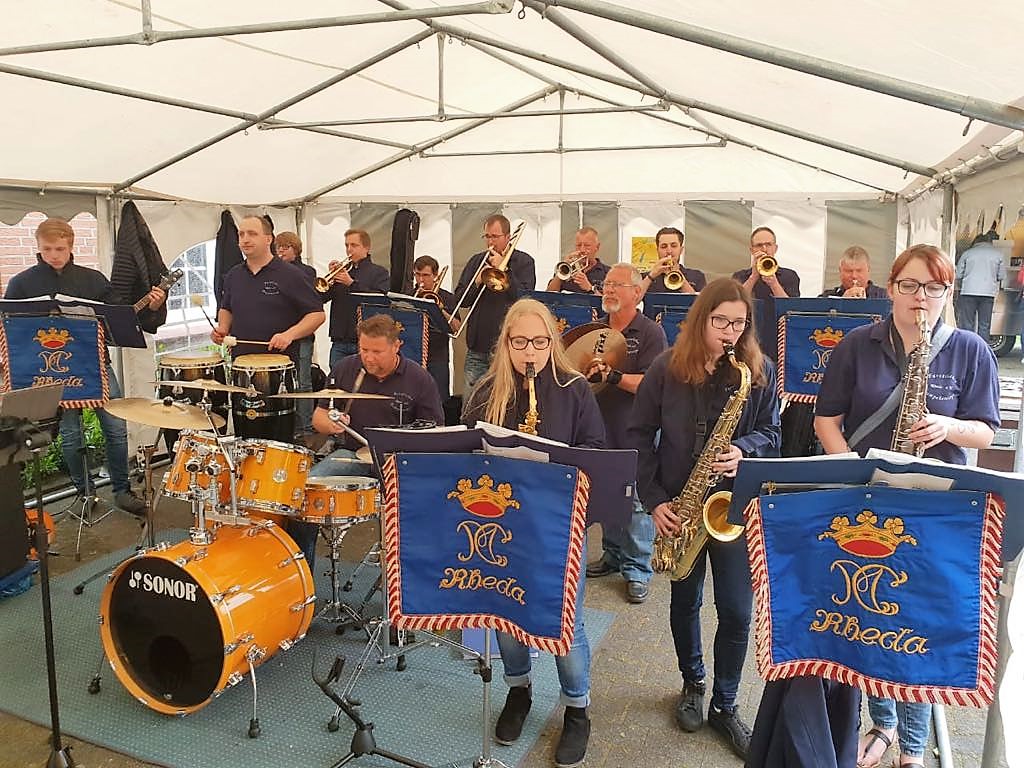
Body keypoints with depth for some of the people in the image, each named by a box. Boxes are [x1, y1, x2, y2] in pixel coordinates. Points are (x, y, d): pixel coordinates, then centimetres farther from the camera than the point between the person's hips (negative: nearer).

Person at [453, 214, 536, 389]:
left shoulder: (524, 261, 4)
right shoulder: (476, 261, 15)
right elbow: (461, 300, 10)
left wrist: (502, 269, -11)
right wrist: (477, 283, -7)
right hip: (476, 349, 4)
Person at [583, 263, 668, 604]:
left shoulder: (651, 332, -7)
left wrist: (612, 375, -27)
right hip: (600, 426, 6)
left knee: (637, 501, 0)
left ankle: (638, 569, 11)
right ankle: (613, 556, 30)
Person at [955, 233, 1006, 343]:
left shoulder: (967, 253, 7)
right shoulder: (998, 253, 10)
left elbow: (957, 276, 8)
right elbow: (1002, 277, 12)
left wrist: (956, 293, 19)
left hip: (968, 293, -1)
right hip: (988, 293, 1)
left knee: (966, 325, 1)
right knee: (984, 326, 6)